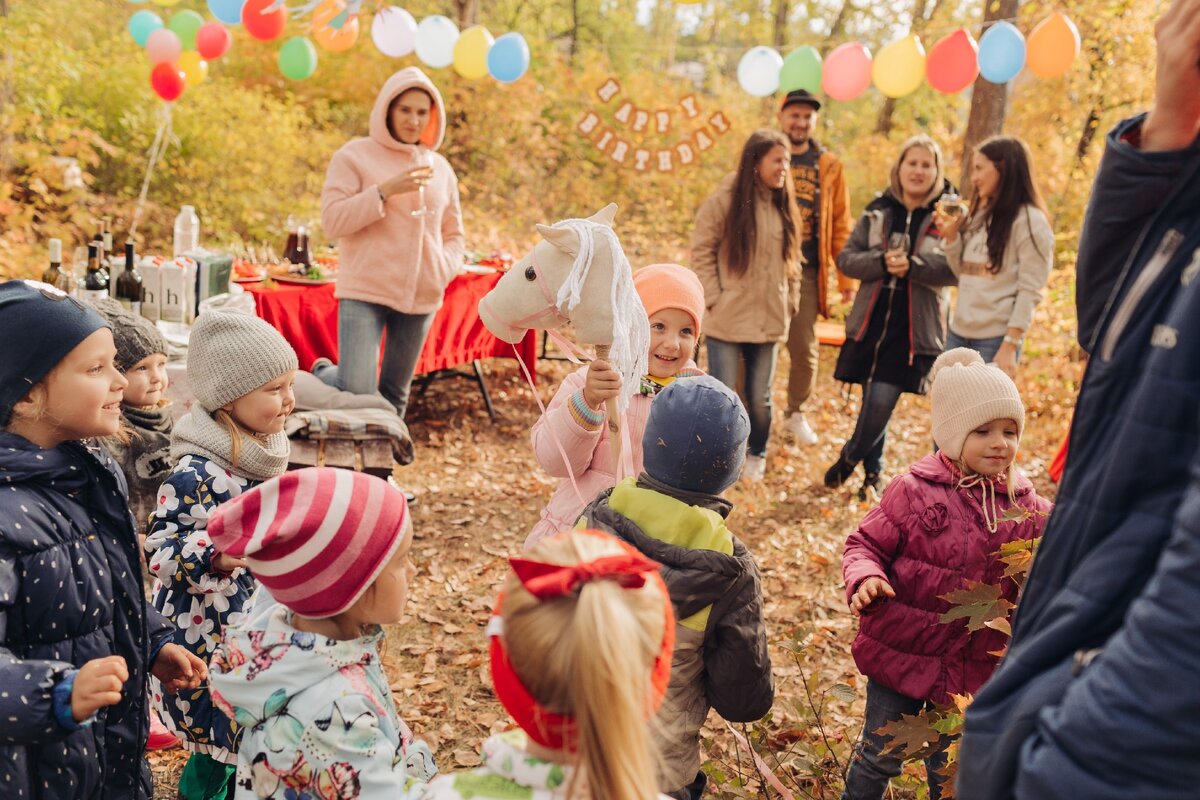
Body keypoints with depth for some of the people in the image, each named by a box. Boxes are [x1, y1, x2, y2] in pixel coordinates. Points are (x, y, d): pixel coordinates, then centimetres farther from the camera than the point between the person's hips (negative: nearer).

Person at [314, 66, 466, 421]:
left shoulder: (440, 168, 12)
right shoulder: (355, 155, -2)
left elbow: (454, 234, 19)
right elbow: (332, 221, -10)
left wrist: (443, 270, -1)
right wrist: (386, 191, -20)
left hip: (421, 297, 5)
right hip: (365, 292, -4)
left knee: (395, 395, 12)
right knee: (358, 392, -13)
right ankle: (320, 374, 19)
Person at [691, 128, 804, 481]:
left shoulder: (784, 206, 7)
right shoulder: (726, 199, -8)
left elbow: (791, 258, 14)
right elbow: (702, 251, -7)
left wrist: (789, 303, 7)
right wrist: (713, 299, -12)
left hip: (768, 319, 4)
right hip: (728, 317, -4)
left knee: (760, 396, 11)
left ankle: (757, 455, 32)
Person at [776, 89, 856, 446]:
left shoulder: (829, 166, 6)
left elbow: (841, 225, 7)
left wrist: (847, 279, 3)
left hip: (806, 272, 1)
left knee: (805, 349, 6)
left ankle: (796, 414, 25)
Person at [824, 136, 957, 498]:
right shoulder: (878, 210, 7)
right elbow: (846, 257, 3)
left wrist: (911, 265, -26)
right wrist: (882, 262, -15)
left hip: (914, 329, -3)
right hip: (870, 321, 3)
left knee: (881, 403, -10)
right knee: (874, 402, 10)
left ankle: (849, 458, 16)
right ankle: (873, 471, 30)